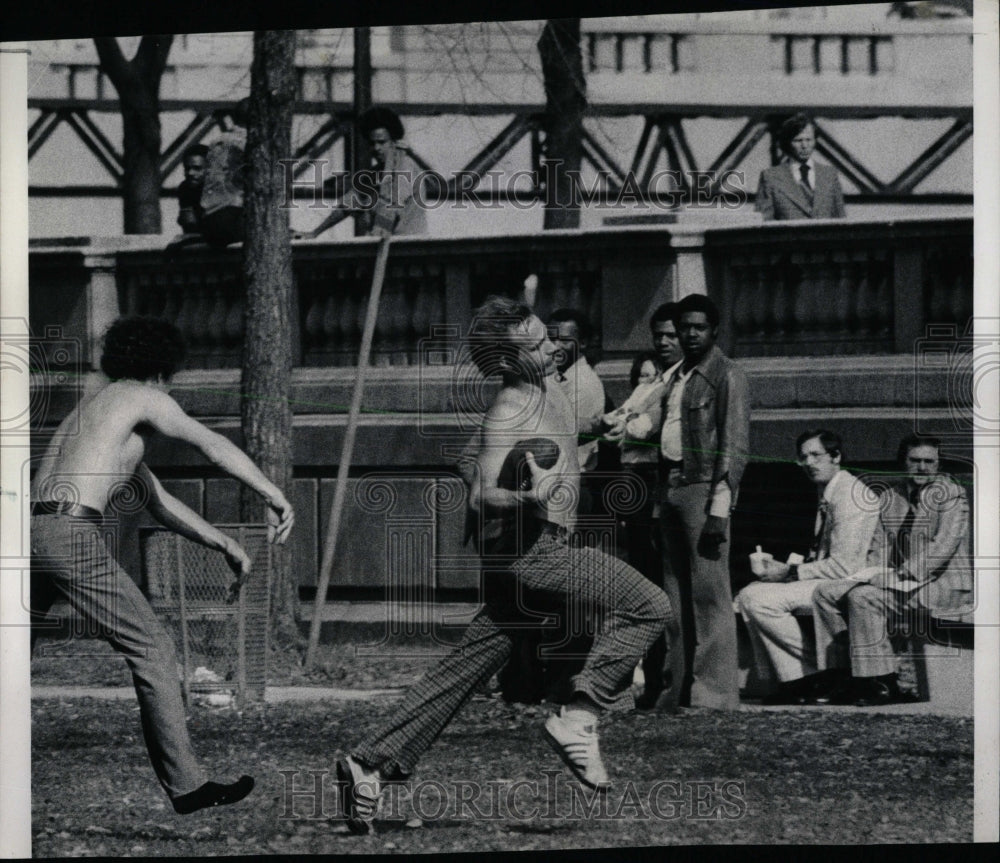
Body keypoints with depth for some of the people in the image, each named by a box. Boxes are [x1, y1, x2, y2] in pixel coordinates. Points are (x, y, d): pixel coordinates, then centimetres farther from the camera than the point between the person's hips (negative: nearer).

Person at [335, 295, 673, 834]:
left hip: (548, 548, 9)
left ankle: (371, 763, 9)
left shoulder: (547, 393, 13)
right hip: (533, 551, -9)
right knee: (648, 606, -18)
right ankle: (578, 718, -19)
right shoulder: (509, 412, -16)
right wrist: (531, 497, -40)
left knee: (463, 671, 9)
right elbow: (482, 498, -25)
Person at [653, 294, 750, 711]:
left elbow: (735, 446, -9)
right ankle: (679, 687, 11)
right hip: (670, 486, 8)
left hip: (703, 487, -8)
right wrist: (659, 498, 10)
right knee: (676, 594, 8)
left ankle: (715, 691, -10)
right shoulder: (675, 377, 20)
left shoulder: (727, 376, -3)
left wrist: (719, 508, -16)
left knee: (708, 592, -9)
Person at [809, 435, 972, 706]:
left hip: (945, 584, -8)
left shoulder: (951, 494, -5)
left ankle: (884, 684, -26)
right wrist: (876, 571, -9)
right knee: (826, 593, -4)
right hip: (901, 581, 8)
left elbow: (943, 548, -17)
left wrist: (901, 575, -25)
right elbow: (883, 548, 14)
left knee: (864, 597, -29)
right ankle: (843, 676, -5)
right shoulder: (891, 498, 15)